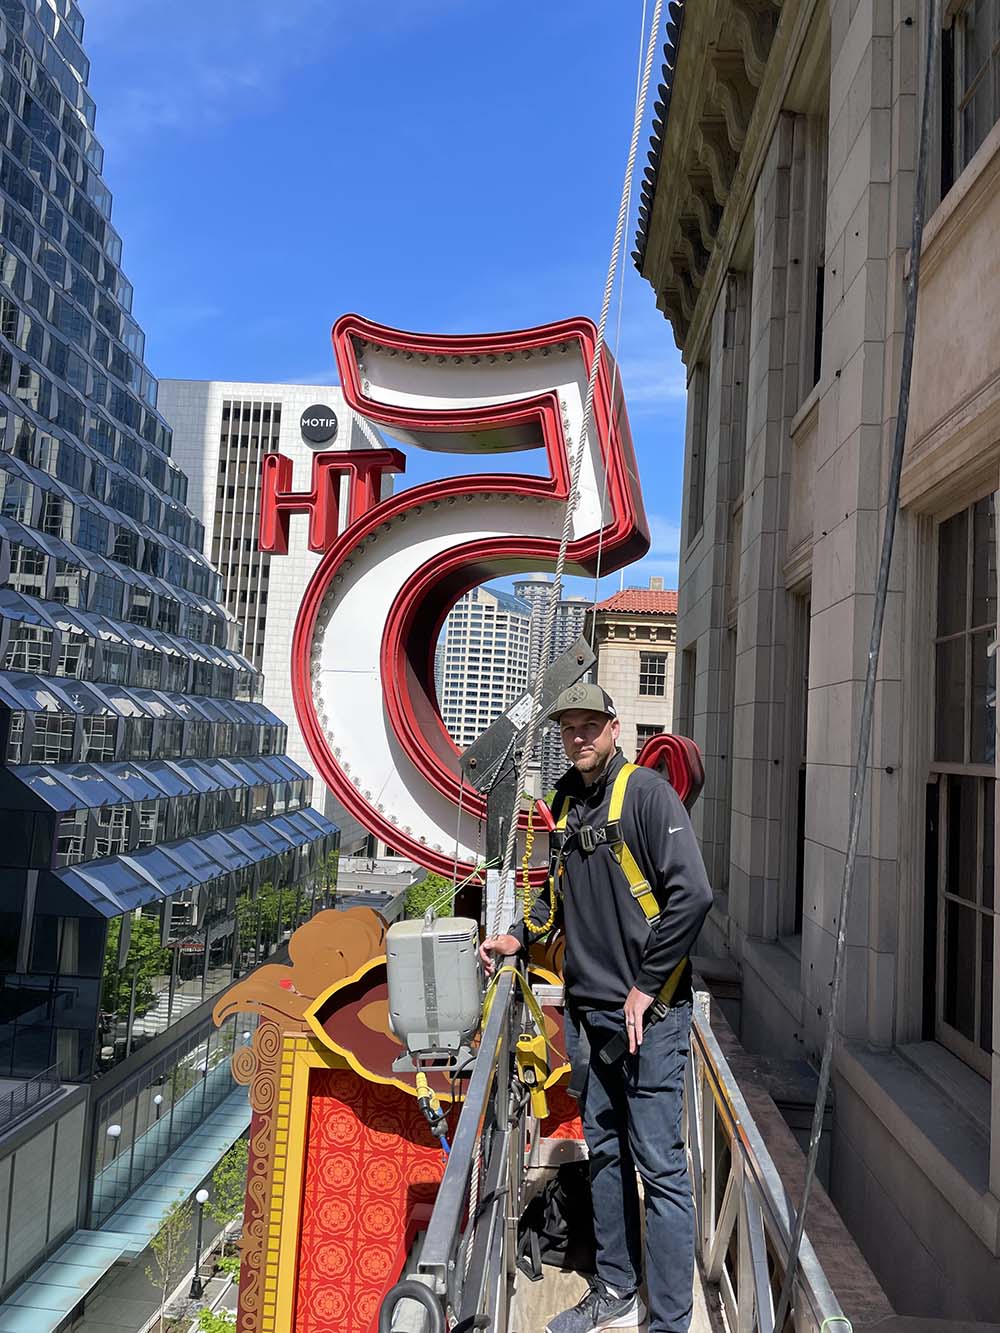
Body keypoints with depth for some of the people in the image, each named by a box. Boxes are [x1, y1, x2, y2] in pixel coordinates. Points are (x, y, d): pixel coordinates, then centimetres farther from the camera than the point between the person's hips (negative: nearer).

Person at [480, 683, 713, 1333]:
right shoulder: (567, 800, 9)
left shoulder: (647, 792, -13)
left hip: (649, 1009, -7)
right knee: (604, 1150, 18)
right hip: (588, 1007, 7)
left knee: (658, 1161, 0)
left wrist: (645, 988, -18)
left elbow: (693, 894, -21)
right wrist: (519, 936, 10)